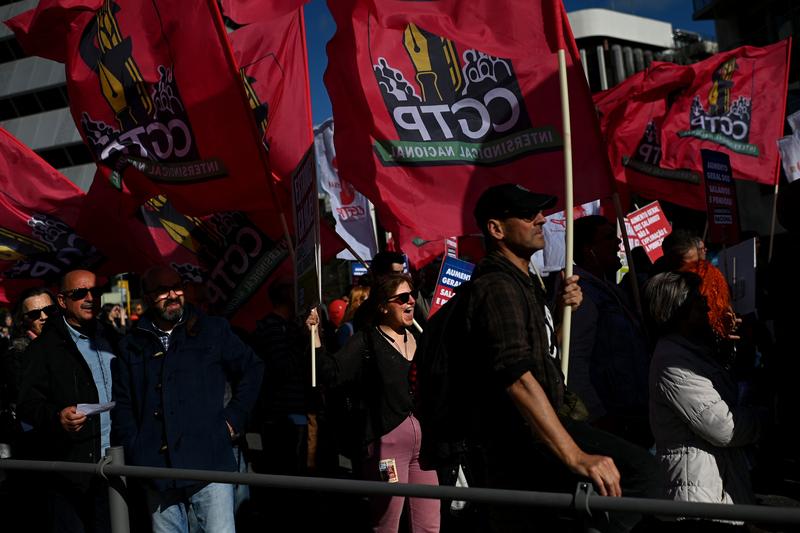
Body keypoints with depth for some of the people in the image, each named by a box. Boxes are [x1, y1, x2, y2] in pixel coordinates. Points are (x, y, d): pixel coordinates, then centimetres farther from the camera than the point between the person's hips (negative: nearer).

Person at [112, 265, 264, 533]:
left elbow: (252, 369, 13)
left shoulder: (213, 330, 6)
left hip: (209, 463, -2)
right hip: (157, 471, 2)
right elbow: (122, 405, 12)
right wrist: (135, 456, 2)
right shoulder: (132, 347, 11)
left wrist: (233, 418, 4)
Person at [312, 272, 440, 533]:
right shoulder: (366, 341, -3)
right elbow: (332, 373, -16)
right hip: (387, 440, -6)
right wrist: (315, 337, -23)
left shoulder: (419, 338, 15)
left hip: (422, 438, 6)